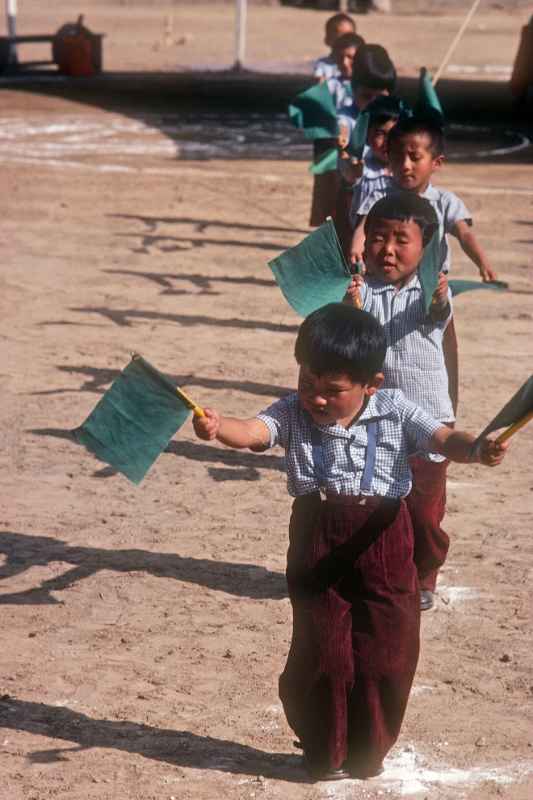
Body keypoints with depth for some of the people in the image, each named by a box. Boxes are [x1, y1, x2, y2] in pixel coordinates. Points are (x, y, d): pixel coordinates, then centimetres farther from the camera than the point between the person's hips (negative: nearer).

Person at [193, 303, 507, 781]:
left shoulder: (395, 412, -3)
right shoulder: (293, 414, -4)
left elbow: (443, 439, -12)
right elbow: (253, 431, -20)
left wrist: (477, 450, -36)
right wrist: (217, 427, -44)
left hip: (382, 544, 1)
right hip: (317, 544, 0)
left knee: (385, 651, 7)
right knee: (321, 652, 4)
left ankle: (369, 750, 28)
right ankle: (326, 752, 24)